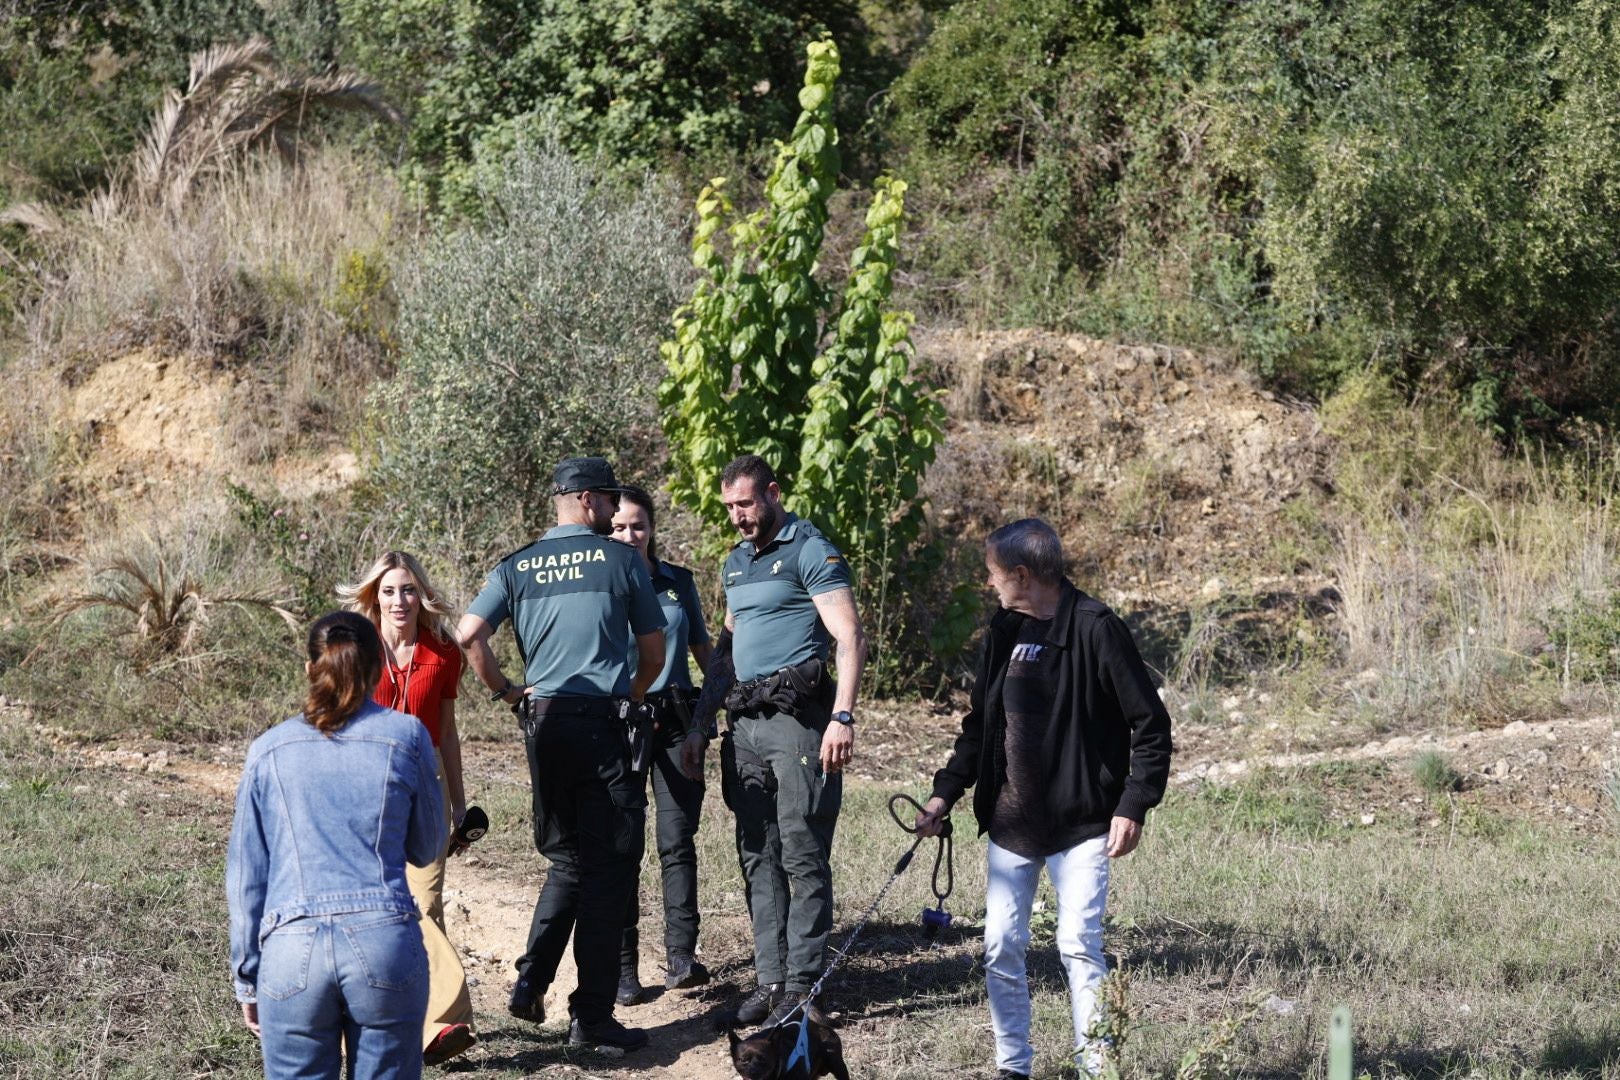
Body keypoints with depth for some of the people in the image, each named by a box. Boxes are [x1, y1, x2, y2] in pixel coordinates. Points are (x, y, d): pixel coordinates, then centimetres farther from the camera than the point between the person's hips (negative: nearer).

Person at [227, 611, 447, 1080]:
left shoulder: (269, 749, 10)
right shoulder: (406, 736, 5)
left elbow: (245, 875, 11)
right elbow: (426, 848, 17)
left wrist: (247, 979, 17)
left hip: (293, 948, 1)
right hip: (384, 938, -1)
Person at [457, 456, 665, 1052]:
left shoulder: (517, 565, 8)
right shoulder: (621, 560, -1)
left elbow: (469, 634, -4)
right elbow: (654, 653, 3)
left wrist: (506, 692, 7)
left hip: (543, 722, 5)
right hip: (604, 723, -4)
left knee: (566, 859, 20)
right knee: (608, 866, 1)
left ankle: (531, 982, 7)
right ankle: (591, 1015, 2)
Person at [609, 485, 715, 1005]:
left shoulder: (678, 582, 11)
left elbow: (703, 647, 20)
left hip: (675, 721, 2)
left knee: (678, 840, -2)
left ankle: (681, 956, -1)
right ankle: (623, 967, 3)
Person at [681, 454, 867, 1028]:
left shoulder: (809, 551, -5)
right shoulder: (736, 562, 20)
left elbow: (850, 638, -13)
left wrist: (842, 716, -24)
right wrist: (699, 726, 21)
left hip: (797, 718, -8)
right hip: (744, 724, 8)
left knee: (803, 856, -6)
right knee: (757, 857, 7)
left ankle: (802, 985, -4)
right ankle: (770, 980, 10)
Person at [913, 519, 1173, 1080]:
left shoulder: (1096, 629, -13)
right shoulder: (1004, 632, 8)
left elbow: (1150, 724, -10)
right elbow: (979, 723, 18)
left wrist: (1133, 807, -15)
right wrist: (946, 793, 10)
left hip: (1081, 824, -6)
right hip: (1011, 823, 6)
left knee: (1079, 944, -8)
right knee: (1001, 947, 6)